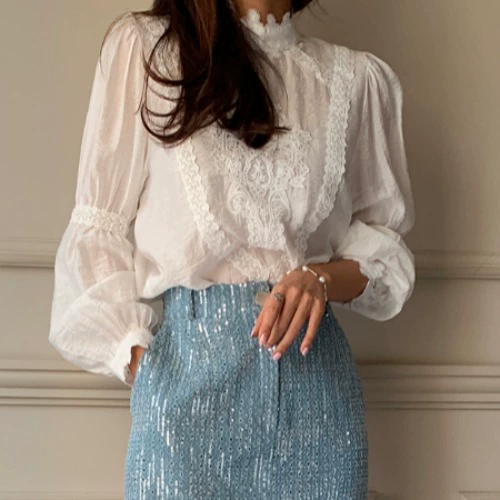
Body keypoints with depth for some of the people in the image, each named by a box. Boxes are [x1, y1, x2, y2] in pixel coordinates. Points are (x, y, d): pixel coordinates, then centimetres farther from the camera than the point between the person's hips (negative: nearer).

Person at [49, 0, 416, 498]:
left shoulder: (357, 78, 8)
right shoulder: (142, 46, 1)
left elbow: (382, 239, 13)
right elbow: (98, 228, 2)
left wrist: (323, 277, -8)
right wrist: (138, 359, -7)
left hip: (316, 370, 2)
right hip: (192, 365, -2)